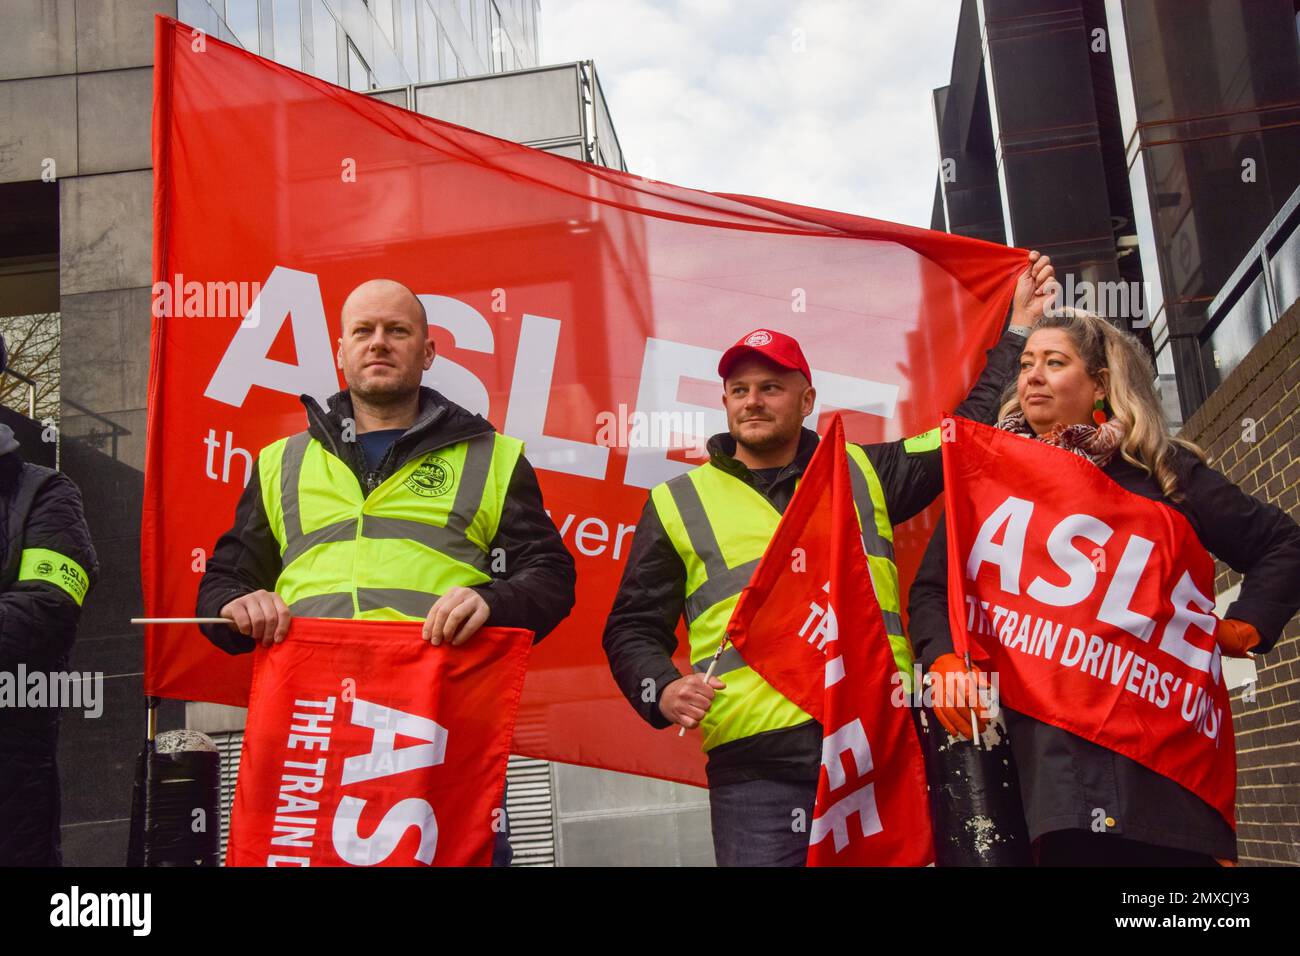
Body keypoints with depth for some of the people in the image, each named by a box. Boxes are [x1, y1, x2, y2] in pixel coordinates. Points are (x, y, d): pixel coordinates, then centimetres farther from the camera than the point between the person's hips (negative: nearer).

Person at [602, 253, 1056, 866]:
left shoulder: (863, 473, 17)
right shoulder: (677, 504, 11)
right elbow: (633, 628, 12)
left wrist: (1019, 329, 24)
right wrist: (661, 688, -8)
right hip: (757, 766, -2)